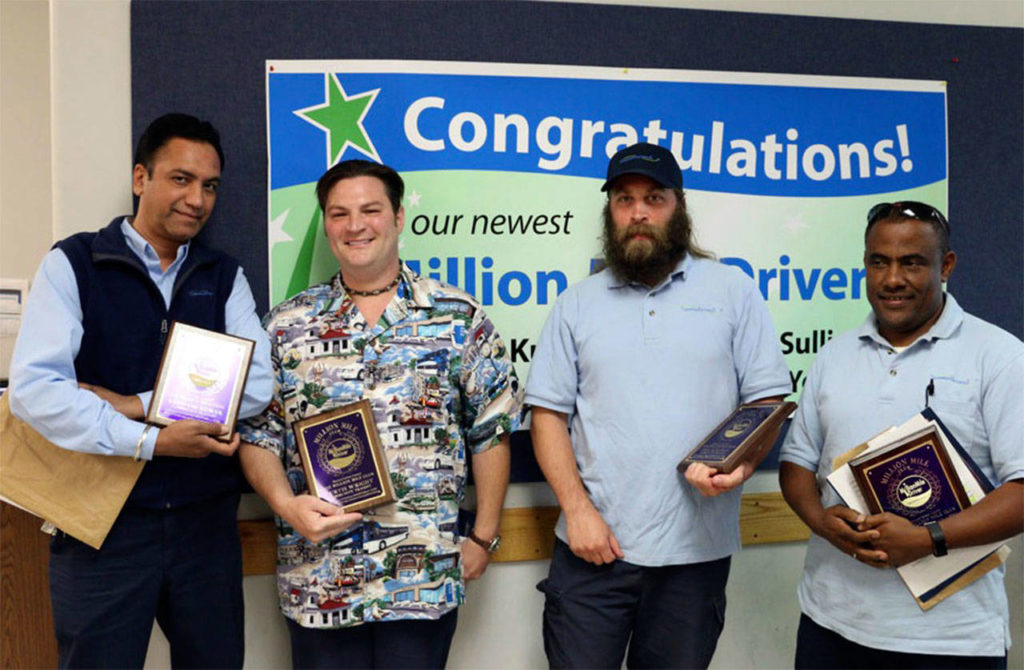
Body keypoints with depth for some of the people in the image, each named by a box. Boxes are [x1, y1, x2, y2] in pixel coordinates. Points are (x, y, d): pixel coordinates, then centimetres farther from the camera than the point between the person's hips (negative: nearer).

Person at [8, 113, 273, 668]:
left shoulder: (224, 276, 7)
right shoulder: (73, 264, -2)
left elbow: (257, 384, -6)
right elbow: (33, 389, -14)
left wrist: (137, 405, -14)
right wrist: (152, 441, -19)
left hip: (206, 518, 3)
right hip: (102, 522, -3)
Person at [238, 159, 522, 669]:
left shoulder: (458, 318, 1)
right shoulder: (287, 326, 5)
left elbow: (491, 430, 3)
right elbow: (257, 435, 6)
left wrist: (483, 537, 1)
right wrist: (286, 505, -12)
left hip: (424, 578, -1)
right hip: (317, 581, 2)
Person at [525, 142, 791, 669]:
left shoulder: (734, 292, 6)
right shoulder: (578, 303, 9)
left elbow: (768, 402, 4)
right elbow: (548, 413, 5)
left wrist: (742, 464, -16)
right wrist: (578, 508, -6)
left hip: (696, 550, 0)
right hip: (592, 546, 1)